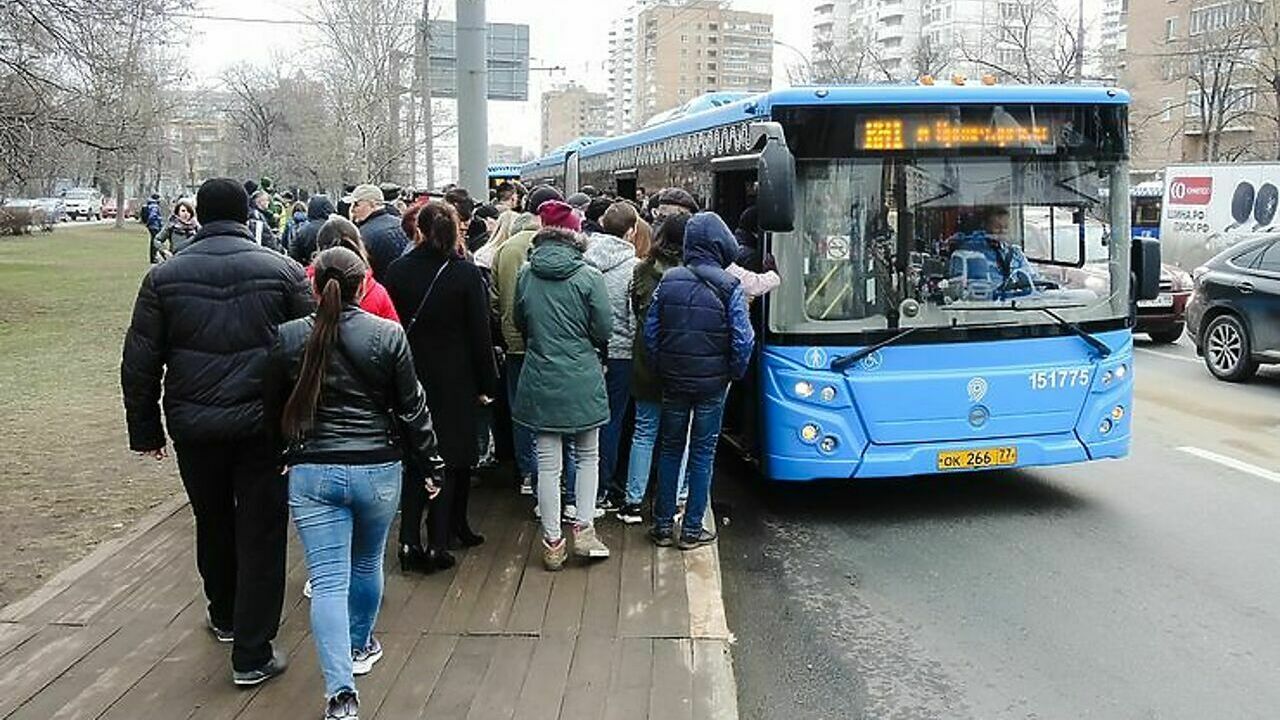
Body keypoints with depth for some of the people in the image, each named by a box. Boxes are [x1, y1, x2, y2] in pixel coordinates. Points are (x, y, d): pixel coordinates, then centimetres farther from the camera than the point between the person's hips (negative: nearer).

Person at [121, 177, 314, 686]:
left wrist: (145, 429, 12)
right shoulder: (283, 271, -4)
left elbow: (139, 364, 2)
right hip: (265, 426, -2)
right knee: (261, 534, 5)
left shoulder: (163, 277, 0)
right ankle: (252, 654, 7)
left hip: (194, 428, 2)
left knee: (212, 524, 22)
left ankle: (225, 616, 43)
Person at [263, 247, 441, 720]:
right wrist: (429, 461, 9)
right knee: (367, 564, 23)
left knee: (328, 582, -1)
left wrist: (284, 453, 23)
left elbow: (273, 409, 6)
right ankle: (361, 647, 43)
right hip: (377, 468, 1)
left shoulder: (288, 338, -4)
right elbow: (412, 406, -2)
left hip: (311, 473, 0)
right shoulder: (388, 336, -7)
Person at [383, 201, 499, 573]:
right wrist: (486, 384, 0)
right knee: (449, 459, 7)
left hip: (409, 378, 2)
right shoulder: (466, 274, -9)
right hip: (455, 382, -2)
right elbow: (480, 335, -7)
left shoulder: (397, 271, -4)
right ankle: (437, 545, 8)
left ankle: (410, 541, 8)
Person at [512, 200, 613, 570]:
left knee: (548, 462, 8)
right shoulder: (589, 276, -12)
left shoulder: (526, 275, -3)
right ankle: (584, 529, 14)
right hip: (582, 380, -2)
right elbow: (603, 331, -7)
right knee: (588, 455, 17)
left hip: (540, 381, 2)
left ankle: (552, 541, 15)